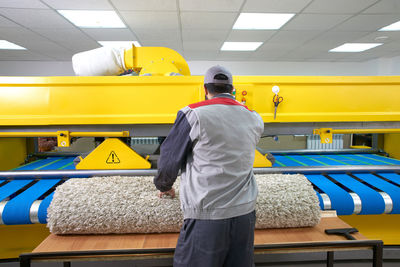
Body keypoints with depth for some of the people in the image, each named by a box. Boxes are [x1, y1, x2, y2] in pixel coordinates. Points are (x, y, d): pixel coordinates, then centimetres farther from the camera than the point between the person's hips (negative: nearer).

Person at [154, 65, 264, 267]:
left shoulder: (193, 114, -9)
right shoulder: (254, 119, 7)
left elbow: (170, 158, -2)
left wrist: (164, 187, 17)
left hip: (206, 216, -5)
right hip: (245, 212, 6)